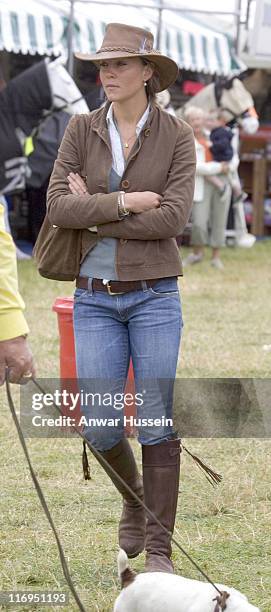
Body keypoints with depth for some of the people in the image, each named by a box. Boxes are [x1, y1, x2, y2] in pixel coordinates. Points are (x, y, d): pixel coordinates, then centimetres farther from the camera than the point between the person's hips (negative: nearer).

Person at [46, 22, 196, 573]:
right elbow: (58, 207, -8)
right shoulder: (82, 130, 2)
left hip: (154, 295, -2)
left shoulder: (176, 137, -3)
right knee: (101, 426, 1)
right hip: (95, 297, 2)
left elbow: (172, 219, -14)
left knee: (157, 424, -2)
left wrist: (94, 213, -11)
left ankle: (159, 549, 6)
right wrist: (125, 203, -17)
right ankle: (133, 498, 32)